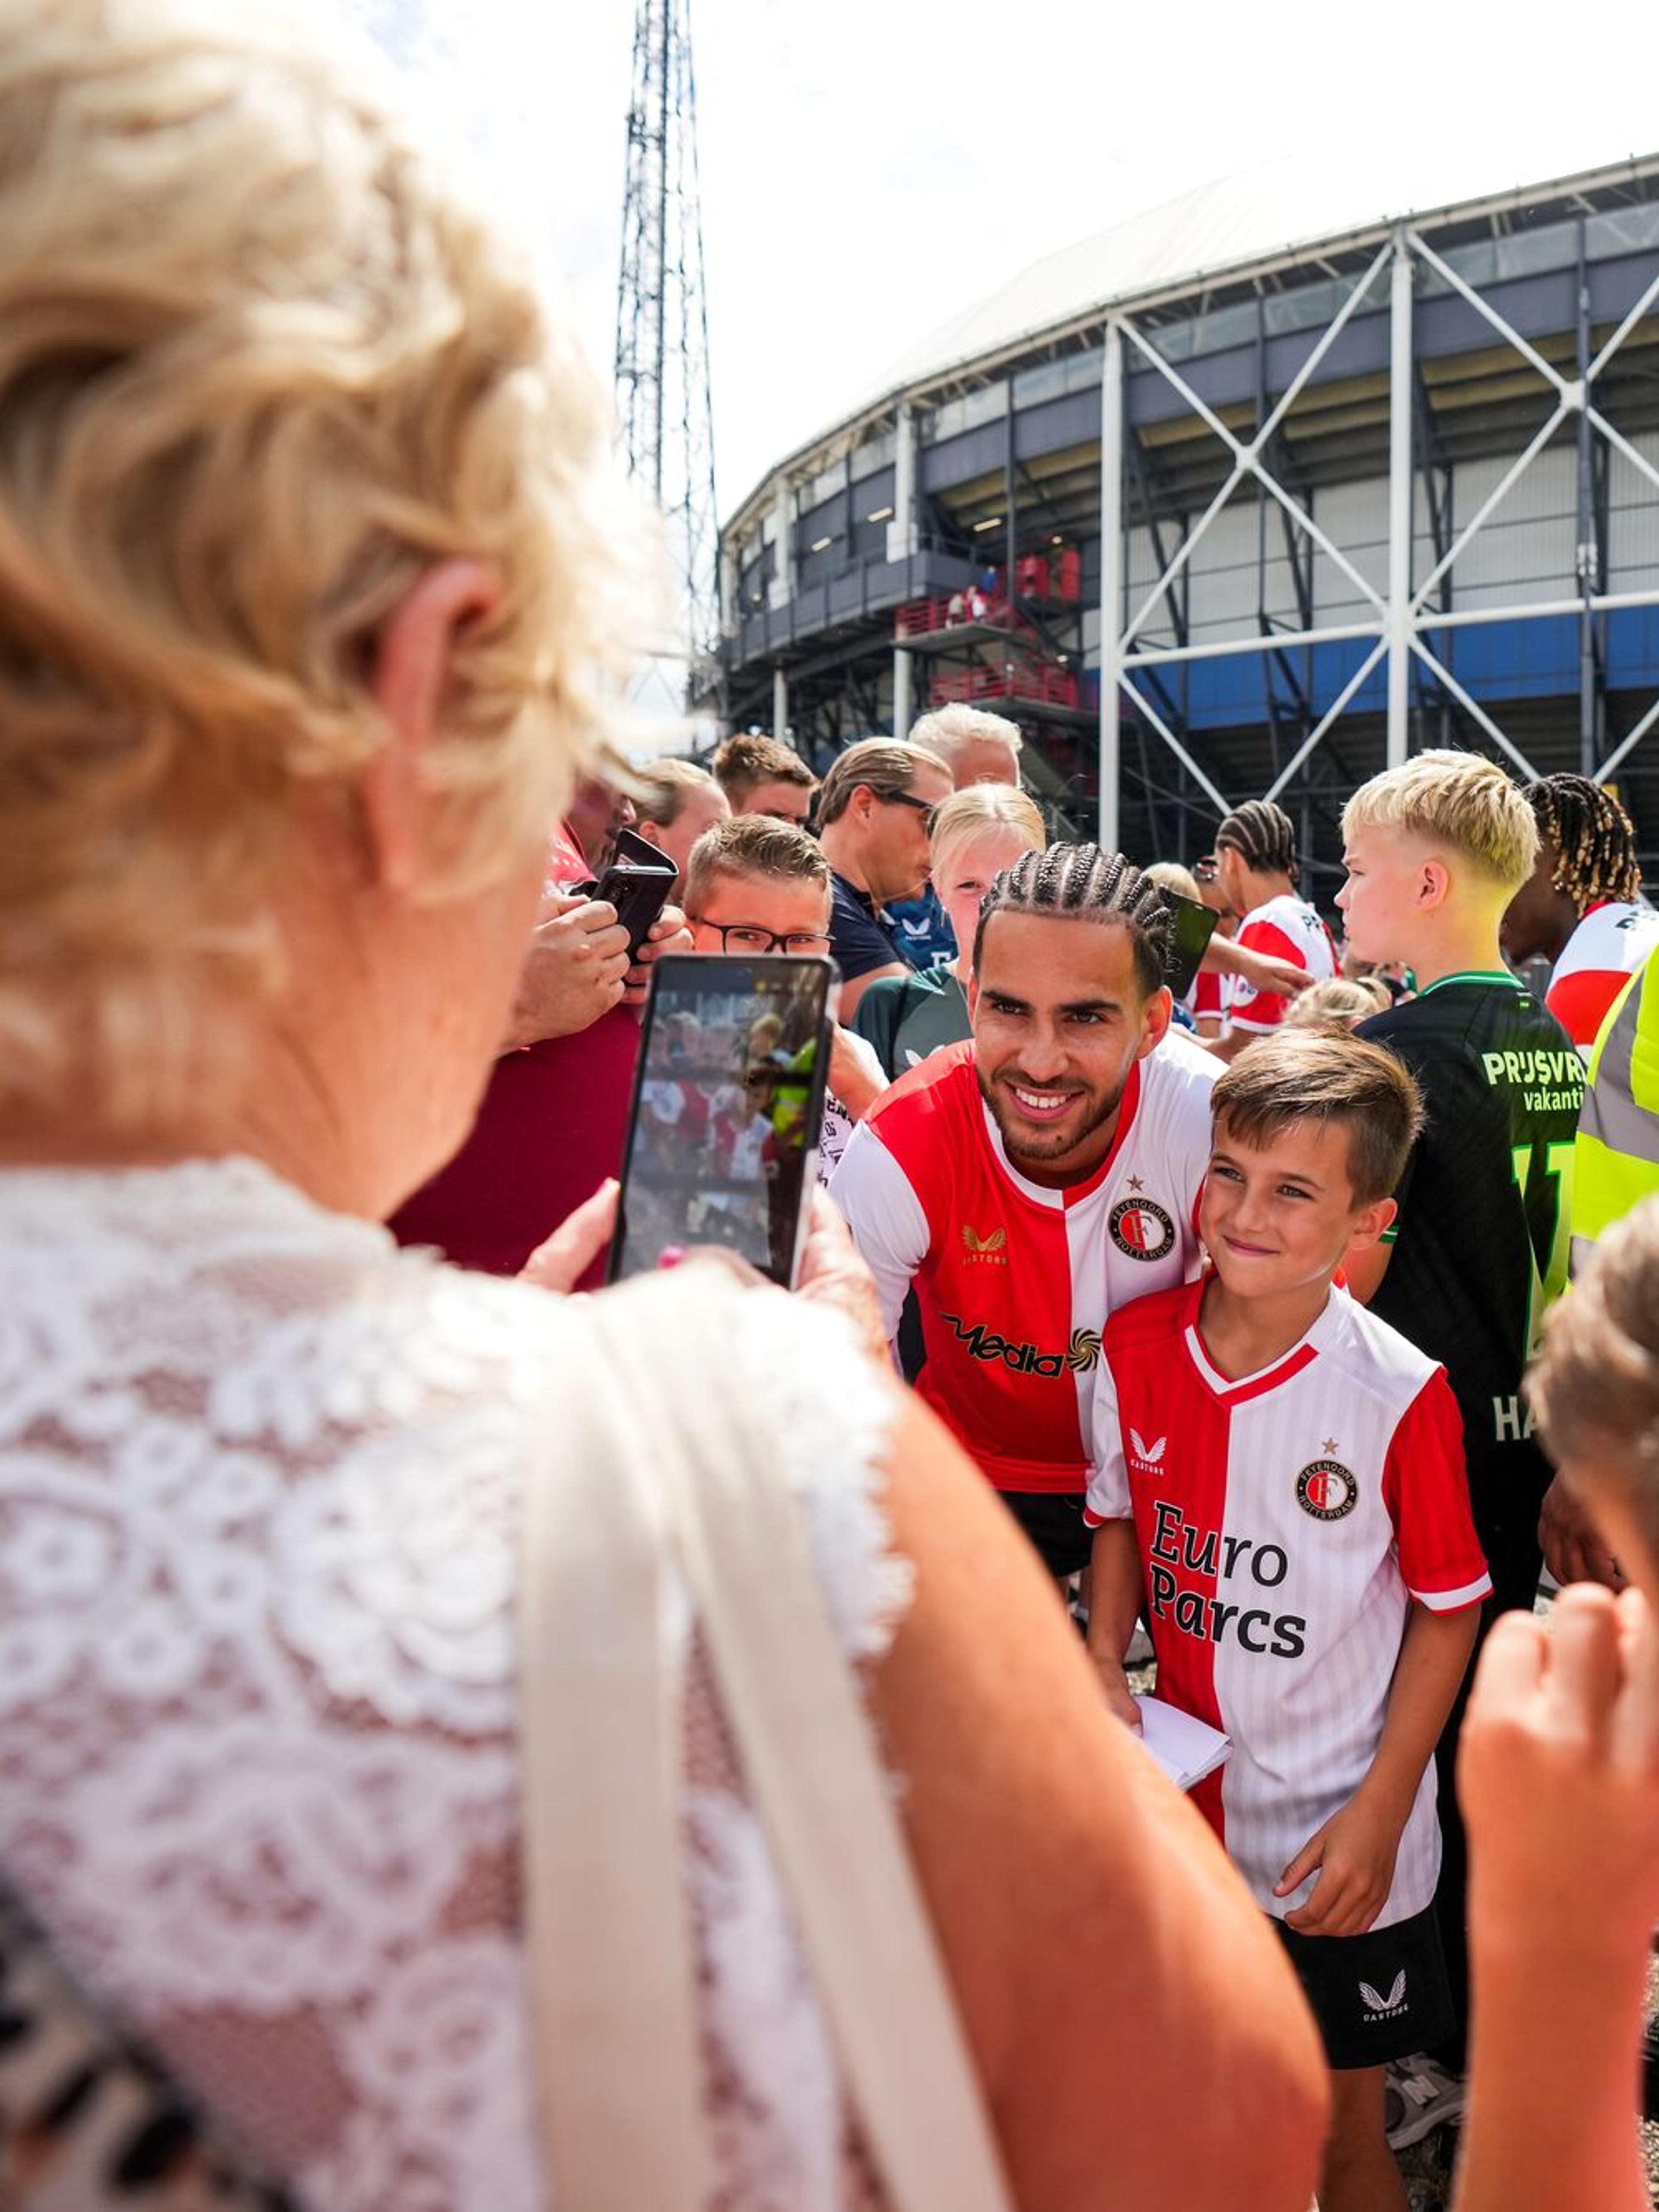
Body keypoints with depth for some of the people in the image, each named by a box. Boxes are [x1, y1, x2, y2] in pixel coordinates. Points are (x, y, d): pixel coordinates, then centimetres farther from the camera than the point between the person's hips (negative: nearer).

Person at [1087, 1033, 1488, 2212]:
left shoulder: (1400, 1396, -21)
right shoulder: (1138, 1347, -9)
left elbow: (1448, 1609, -10)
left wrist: (1380, 1813, -12)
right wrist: (1104, 1660, -6)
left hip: (1339, 1840, -3)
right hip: (1183, 1796, 4)